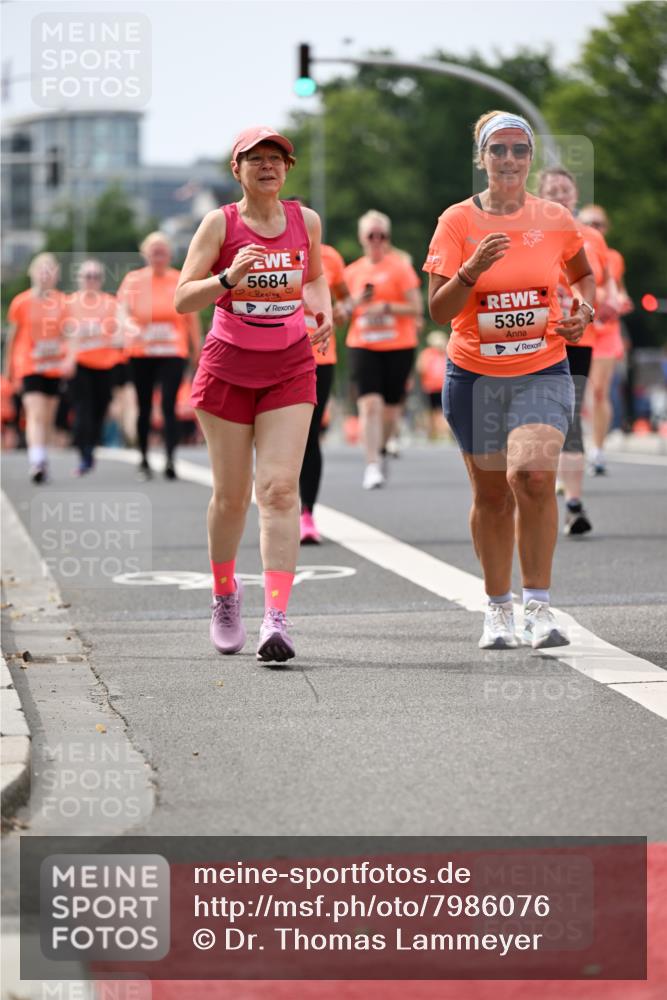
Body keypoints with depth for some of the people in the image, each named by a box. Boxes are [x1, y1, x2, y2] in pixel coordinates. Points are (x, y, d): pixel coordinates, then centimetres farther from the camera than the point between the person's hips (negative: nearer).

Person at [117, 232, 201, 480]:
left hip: (172, 354, -1)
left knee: (169, 405, -14)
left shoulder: (181, 281, 4)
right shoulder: (133, 280, 3)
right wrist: (130, 326, -29)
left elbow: (192, 320, 11)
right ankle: (144, 461, 19)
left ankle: (170, 460, -19)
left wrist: (197, 353, 12)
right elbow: (123, 310, -7)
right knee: (144, 408, 7)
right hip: (141, 354, 1)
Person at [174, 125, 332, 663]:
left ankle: (277, 618, -18)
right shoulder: (220, 223, -6)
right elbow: (183, 298, -9)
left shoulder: (306, 220, 4)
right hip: (229, 366, -1)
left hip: (291, 368, 1)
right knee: (231, 494, 6)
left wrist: (324, 310, 1)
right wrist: (229, 277, -26)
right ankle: (225, 594, 32)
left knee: (280, 488, -13)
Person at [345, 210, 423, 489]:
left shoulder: (400, 266, 0)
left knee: (391, 406, 6)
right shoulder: (353, 272, 9)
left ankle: (381, 449, 33)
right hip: (362, 346, 1)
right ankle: (372, 466, -17)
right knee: (369, 403, -15)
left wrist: (386, 307, -19)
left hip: (398, 346, -1)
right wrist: (356, 303, -7)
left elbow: (416, 308, -5)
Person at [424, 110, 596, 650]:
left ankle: (538, 605, -13)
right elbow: (438, 310, -8)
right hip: (474, 375, 1)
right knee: (491, 495, 8)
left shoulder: (555, 219, 1)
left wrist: (584, 309, 2)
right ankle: (498, 609, 26)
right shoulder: (457, 221, -4)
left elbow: (582, 272, 22)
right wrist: (472, 270, -24)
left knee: (533, 476, -23)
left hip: (542, 372, -1)